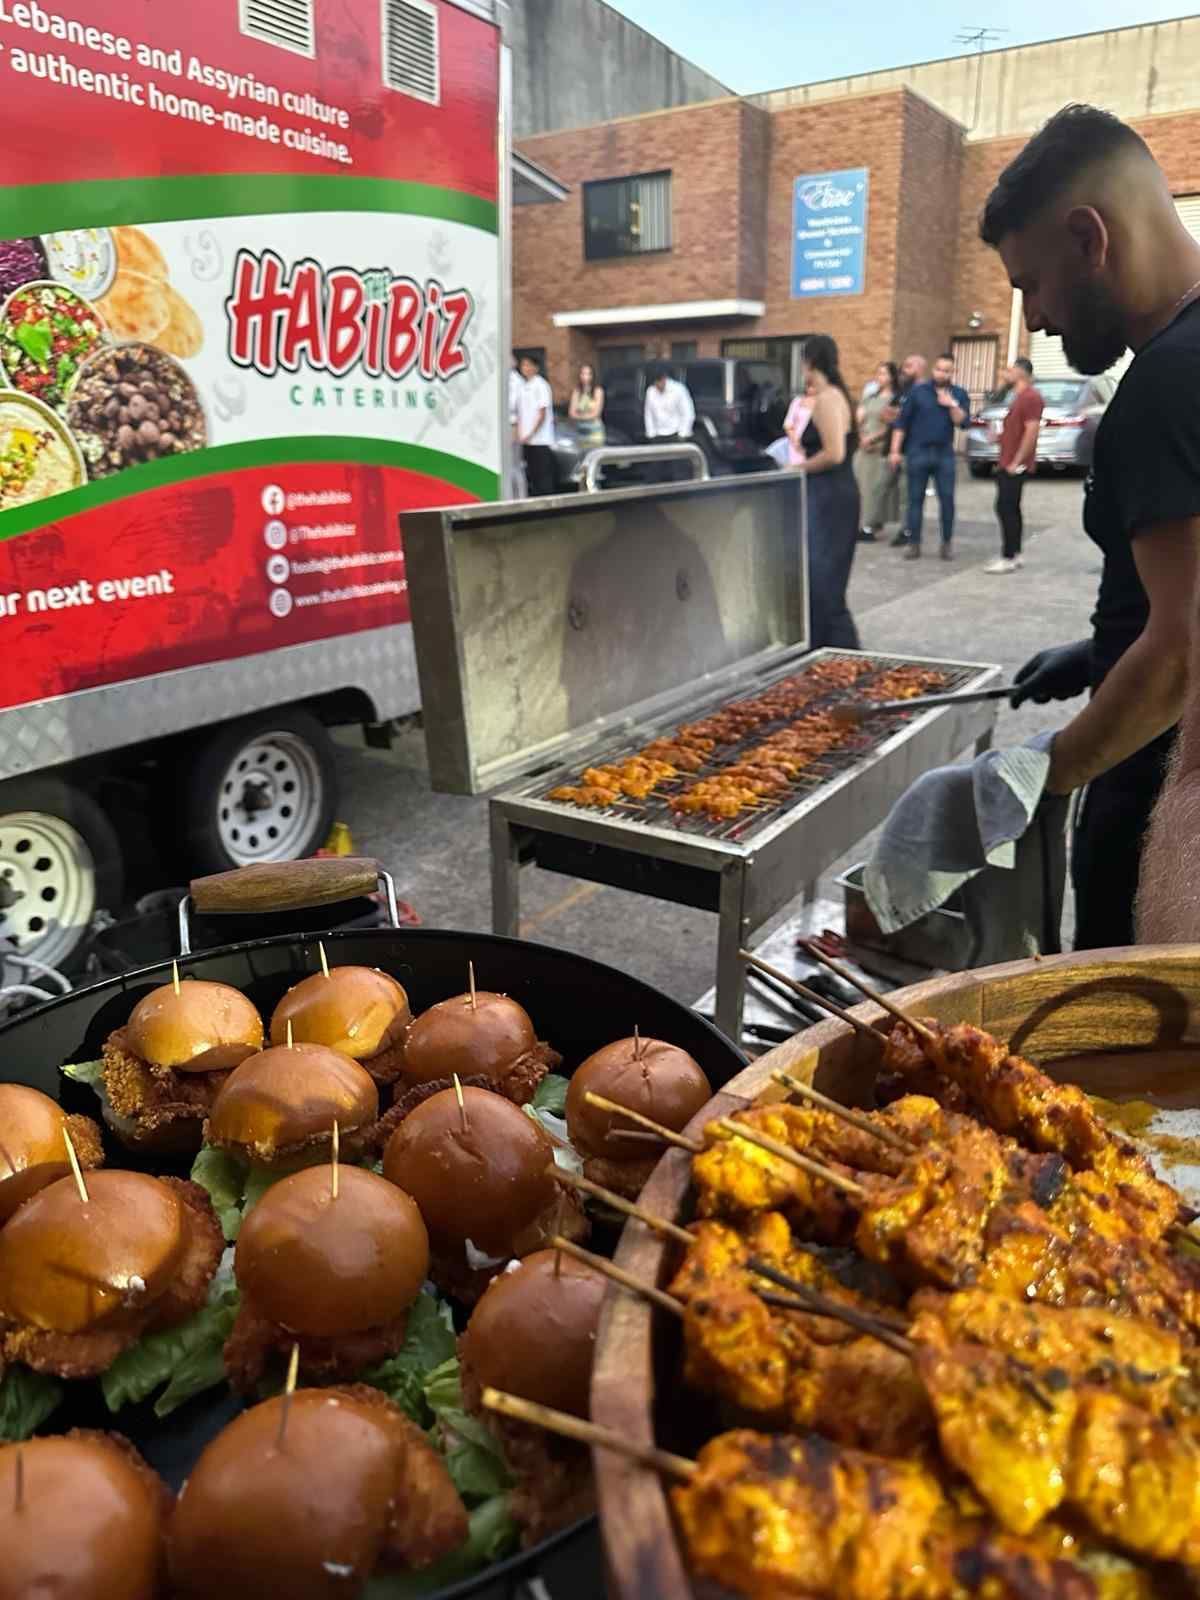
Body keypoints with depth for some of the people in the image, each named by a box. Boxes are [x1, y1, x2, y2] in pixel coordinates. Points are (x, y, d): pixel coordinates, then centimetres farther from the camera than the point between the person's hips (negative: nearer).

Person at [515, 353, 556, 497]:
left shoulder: (541, 385, -6)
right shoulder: (523, 387, 13)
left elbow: (542, 414, -10)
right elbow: (520, 414, 16)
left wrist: (530, 434, -13)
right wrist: (519, 434, 5)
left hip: (541, 440, -7)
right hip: (526, 441, 7)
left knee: (544, 475, -6)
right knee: (531, 475, 8)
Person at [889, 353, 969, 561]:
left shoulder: (959, 395, 7)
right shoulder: (918, 391, 2)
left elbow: (963, 422, -2)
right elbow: (902, 421, 0)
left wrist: (952, 405, -16)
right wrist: (895, 450, -5)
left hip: (944, 453, 1)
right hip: (918, 452, -1)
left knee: (947, 499, -1)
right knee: (915, 498, 1)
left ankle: (947, 542, 9)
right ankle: (913, 543, 6)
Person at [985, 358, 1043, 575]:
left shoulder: (1030, 397, -13)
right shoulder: (1019, 397, 18)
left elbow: (1031, 432, -21)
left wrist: (1016, 462, -22)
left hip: (1015, 465, -10)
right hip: (1007, 464, 10)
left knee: (1005, 508, -11)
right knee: (1011, 509, 12)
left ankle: (1008, 558, -10)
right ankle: (1015, 554, 18)